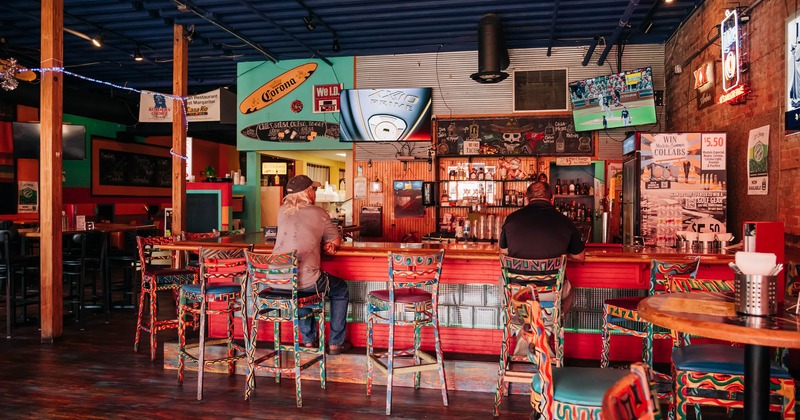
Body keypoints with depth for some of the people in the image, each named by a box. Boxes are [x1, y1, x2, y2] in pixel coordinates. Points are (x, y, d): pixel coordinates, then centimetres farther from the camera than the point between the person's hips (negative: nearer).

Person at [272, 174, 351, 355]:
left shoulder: (282, 211, 10)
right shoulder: (319, 213, -2)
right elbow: (336, 241, 9)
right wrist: (328, 243, 28)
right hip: (306, 281, -5)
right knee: (341, 290, 24)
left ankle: (309, 340, 41)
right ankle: (335, 343, 27)